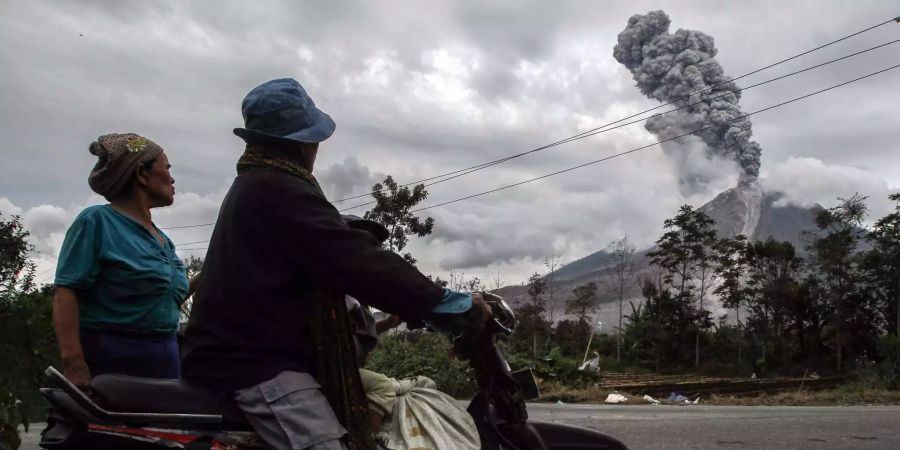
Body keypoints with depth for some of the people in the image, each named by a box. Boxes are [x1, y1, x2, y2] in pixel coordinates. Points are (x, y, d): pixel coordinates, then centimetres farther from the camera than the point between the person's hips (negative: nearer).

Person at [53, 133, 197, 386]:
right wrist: (74, 365, -23)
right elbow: (67, 294, -12)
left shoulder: (163, 240, 17)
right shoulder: (96, 221, -4)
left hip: (165, 362, 7)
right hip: (112, 362, -7)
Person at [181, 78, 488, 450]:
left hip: (246, 349, 11)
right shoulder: (278, 192, -16)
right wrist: (455, 303, -20)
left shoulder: (253, 185, 19)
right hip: (257, 363, -11)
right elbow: (356, 261, -23)